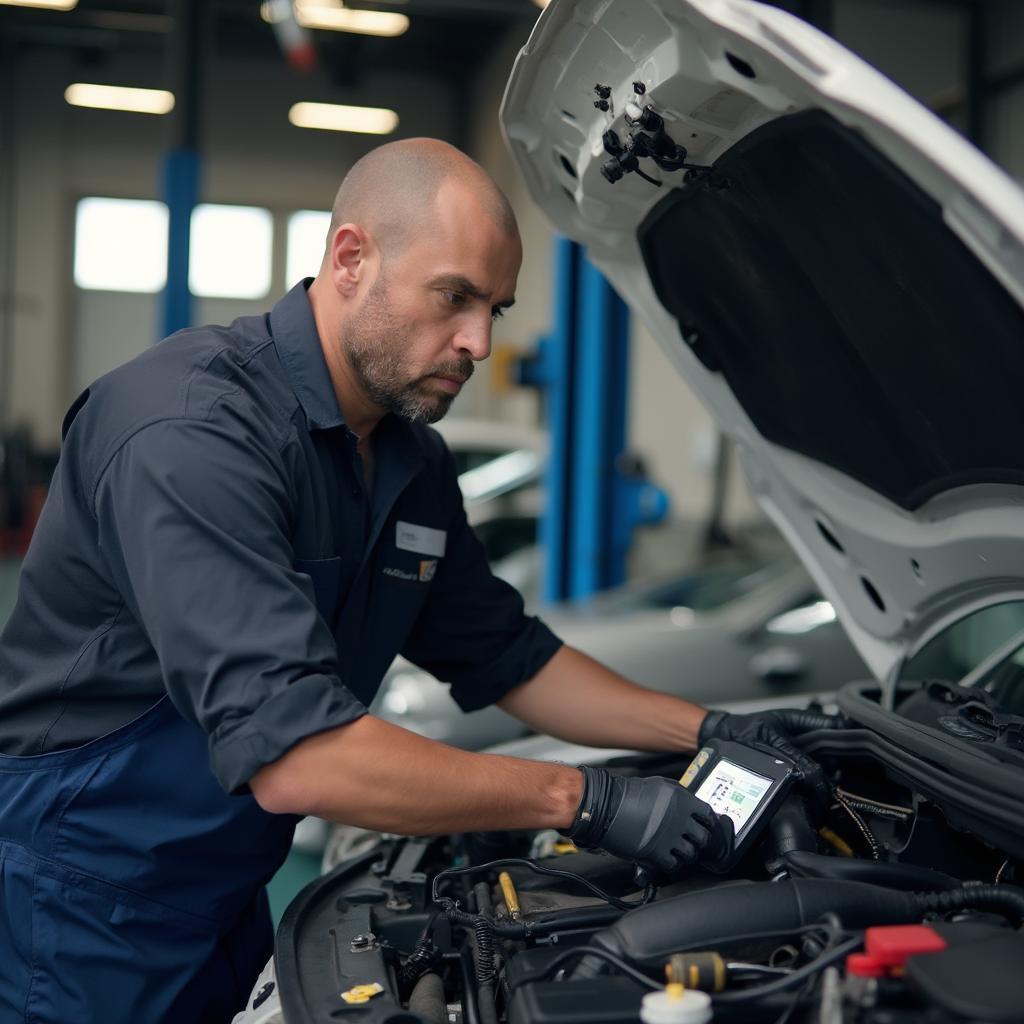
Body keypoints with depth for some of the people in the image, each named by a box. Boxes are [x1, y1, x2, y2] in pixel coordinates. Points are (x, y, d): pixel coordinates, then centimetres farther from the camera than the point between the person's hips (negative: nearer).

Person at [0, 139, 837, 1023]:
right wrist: (583, 802, -28)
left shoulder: (415, 465, 1)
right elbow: (292, 757, -34)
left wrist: (709, 730, 2)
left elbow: (510, 659, 14)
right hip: (77, 911, -7)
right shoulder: (192, 433, -27)